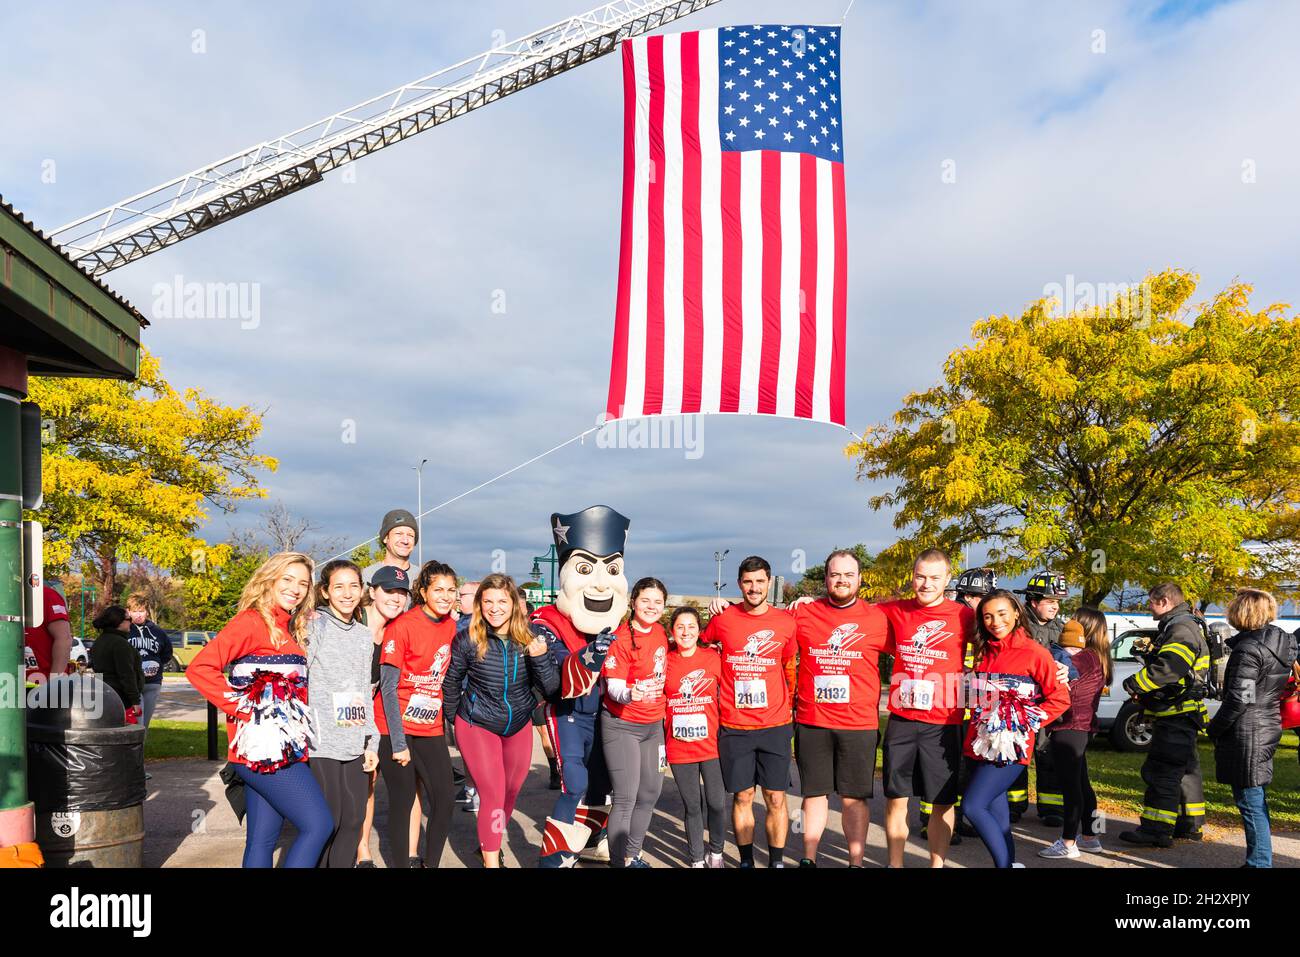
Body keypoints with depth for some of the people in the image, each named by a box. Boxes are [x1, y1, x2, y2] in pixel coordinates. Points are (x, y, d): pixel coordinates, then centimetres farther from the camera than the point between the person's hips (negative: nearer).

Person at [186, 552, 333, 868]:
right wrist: (243, 709, -15)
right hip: (266, 749, -8)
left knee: (262, 841, 10)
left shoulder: (290, 628, 16)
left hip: (281, 749, 8)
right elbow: (200, 668, -18)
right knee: (318, 825, -10)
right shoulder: (252, 621, -8)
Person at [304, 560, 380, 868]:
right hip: (321, 743, -6)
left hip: (355, 746, 6)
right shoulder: (314, 625, -5)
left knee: (353, 820, 9)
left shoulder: (364, 635, 14)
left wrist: (372, 742, 14)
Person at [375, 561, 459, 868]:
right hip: (395, 728, -5)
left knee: (444, 802, 2)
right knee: (403, 802, 1)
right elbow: (388, 687, -13)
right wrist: (398, 742, -14)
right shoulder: (402, 626, -14)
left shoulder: (450, 626, 3)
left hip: (430, 728, 5)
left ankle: (430, 862, 19)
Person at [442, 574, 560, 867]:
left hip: (519, 726, 4)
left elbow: (551, 687, -12)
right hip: (477, 726, -4)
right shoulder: (467, 640, -18)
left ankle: (489, 843, 44)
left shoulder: (530, 640, -12)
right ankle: (491, 861, 6)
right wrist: (453, 719, 9)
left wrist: (540, 657, -29)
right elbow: (451, 683, -3)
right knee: (493, 796, -8)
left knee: (511, 793, 18)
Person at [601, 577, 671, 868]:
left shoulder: (660, 632, 2)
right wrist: (629, 694, -40)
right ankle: (618, 862, 6)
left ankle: (632, 855, 31)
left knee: (650, 792, 15)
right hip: (622, 726, -7)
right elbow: (614, 686, -21)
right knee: (626, 799, -8)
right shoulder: (621, 638, -18)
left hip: (653, 724, 8)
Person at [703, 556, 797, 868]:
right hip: (734, 726, 0)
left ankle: (777, 861, 17)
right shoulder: (722, 619, -3)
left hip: (776, 725, 0)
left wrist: (792, 708, 13)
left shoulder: (786, 622, 0)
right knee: (742, 797, 8)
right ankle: (746, 861, 21)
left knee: (776, 798, 4)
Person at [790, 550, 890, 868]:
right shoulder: (803, 614, 3)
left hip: (859, 723, -1)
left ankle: (856, 863, 19)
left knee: (854, 797, 7)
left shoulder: (877, 618, 1)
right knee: (814, 794, 12)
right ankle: (808, 859, 24)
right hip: (811, 721, 1)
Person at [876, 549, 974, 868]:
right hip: (901, 721, 2)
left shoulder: (964, 616, -3)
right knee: (896, 798, 8)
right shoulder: (894, 611, 4)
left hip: (943, 724, -2)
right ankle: (894, 864, 23)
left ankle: (937, 864, 23)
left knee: (942, 802, 8)